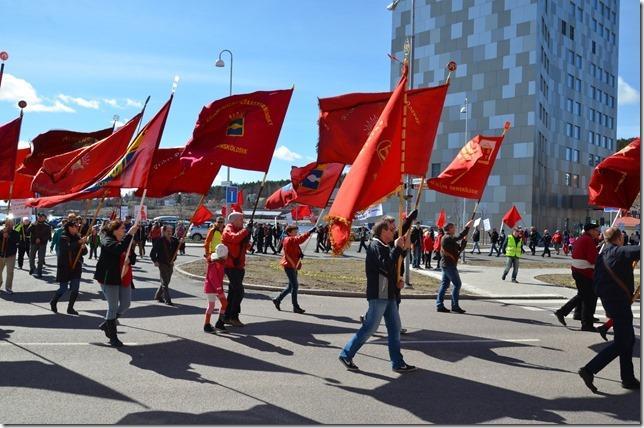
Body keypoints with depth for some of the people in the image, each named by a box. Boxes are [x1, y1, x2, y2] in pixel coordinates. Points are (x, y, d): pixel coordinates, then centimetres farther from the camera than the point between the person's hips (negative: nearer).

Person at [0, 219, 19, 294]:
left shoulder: (15, 233, -2)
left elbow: (17, 240, -19)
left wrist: (8, 236, -24)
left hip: (10, 255, -2)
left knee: (10, 272, -3)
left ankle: (8, 287, 7)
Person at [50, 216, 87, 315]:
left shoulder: (78, 237, 5)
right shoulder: (63, 238, -9)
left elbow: (84, 252, 8)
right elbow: (66, 248, -30)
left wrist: (83, 248, -14)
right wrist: (78, 242, -37)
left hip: (76, 267, 5)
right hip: (65, 267, -4)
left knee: (75, 289, 2)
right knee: (63, 289, 2)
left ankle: (70, 308, 14)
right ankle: (53, 302, 29)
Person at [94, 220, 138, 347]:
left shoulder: (125, 240, 13)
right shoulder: (107, 241, -11)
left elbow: (133, 258, 13)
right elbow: (118, 249, -33)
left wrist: (129, 259, -10)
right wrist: (130, 234, -35)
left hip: (124, 278, 8)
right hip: (109, 278, -8)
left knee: (126, 304, 10)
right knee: (113, 307, -1)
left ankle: (107, 324, 32)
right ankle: (113, 337, 10)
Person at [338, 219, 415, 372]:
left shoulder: (385, 247, 15)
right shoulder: (375, 246, -15)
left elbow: (394, 266, 22)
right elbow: (386, 266, -28)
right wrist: (398, 248, -21)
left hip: (389, 295, 10)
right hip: (378, 295, -10)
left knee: (395, 327, 10)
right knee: (370, 327, -3)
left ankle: (398, 363, 16)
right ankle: (346, 355, 9)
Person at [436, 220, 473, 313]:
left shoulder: (450, 239, 19)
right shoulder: (447, 238, -13)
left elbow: (460, 248, 19)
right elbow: (459, 236, -27)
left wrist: (464, 240, 4)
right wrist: (467, 226, -21)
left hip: (446, 264, 10)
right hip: (449, 264, -10)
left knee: (444, 285, 9)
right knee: (457, 284, -7)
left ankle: (439, 305, 10)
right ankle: (455, 306, -5)